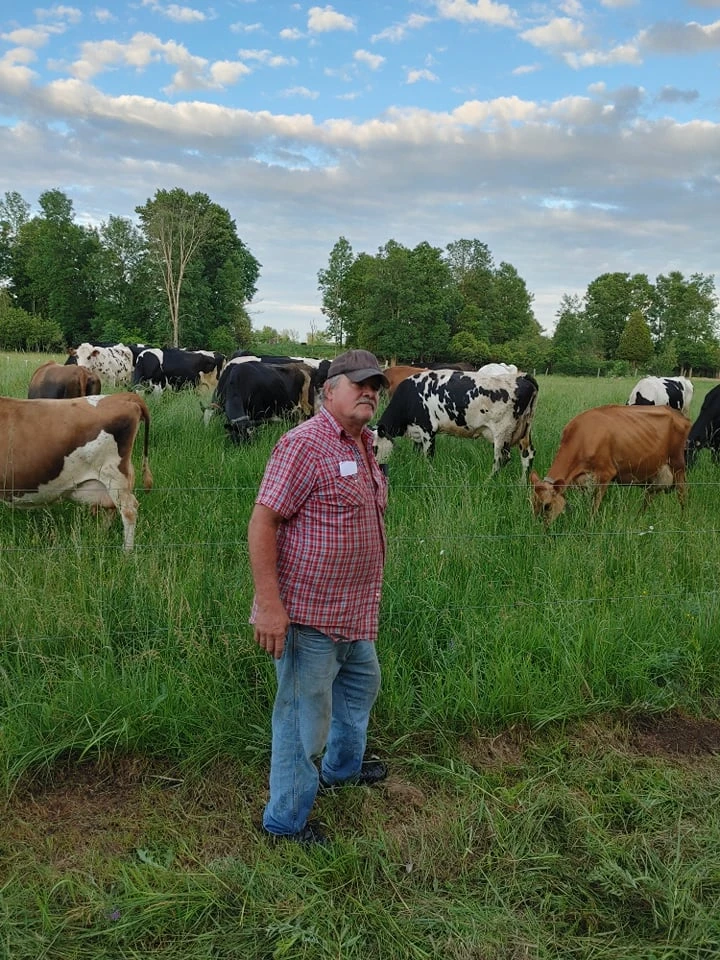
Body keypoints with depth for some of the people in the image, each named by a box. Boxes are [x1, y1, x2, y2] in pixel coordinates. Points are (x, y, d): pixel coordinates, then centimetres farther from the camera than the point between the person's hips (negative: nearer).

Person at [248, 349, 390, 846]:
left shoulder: (364, 445, 11)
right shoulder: (304, 444, -18)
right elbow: (262, 522, -22)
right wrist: (269, 605, -26)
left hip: (354, 613, 10)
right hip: (308, 614, -10)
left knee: (362, 682, 27)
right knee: (304, 713, 3)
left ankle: (341, 767, 51)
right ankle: (285, 819, 23)